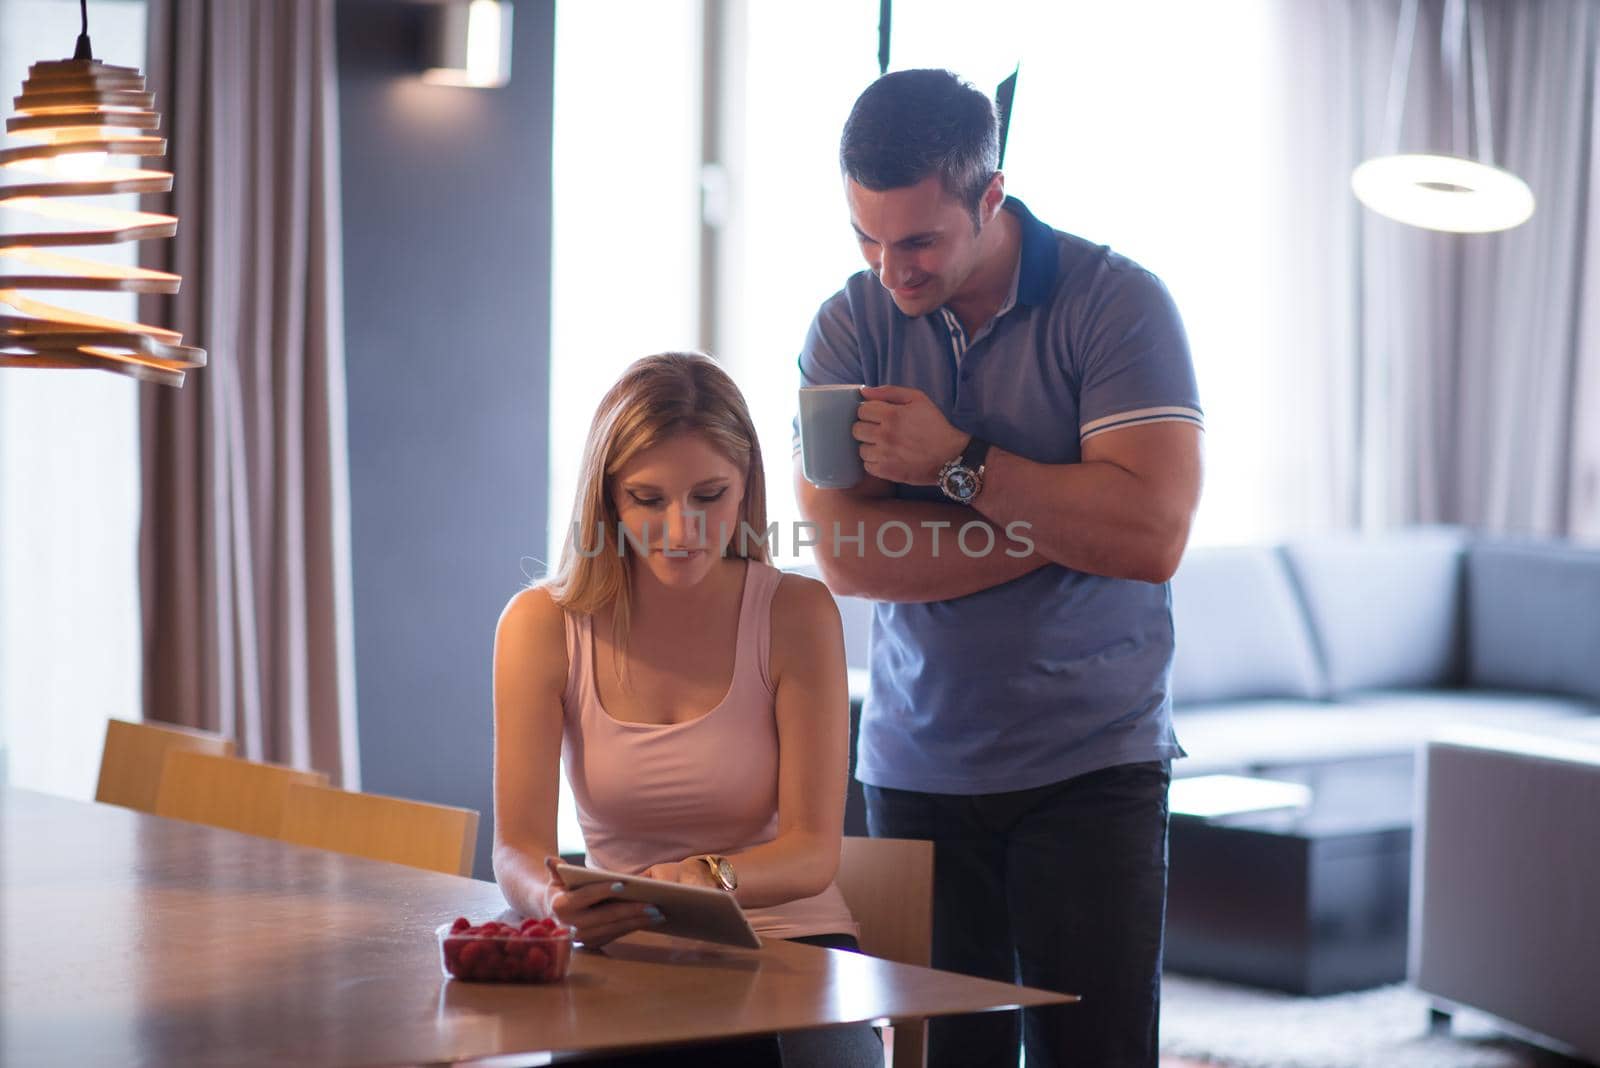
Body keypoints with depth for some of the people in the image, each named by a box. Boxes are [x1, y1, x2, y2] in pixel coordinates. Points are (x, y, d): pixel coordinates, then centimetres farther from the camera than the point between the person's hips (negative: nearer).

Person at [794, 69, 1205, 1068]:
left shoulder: (1118, 302, -6)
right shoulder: (849, 328, 2)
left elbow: (1152, 533, -17)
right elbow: (848, 553, -9)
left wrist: (960, 461, -14)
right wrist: (1064, 529, -13)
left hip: (1092, 765, -2)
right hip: (918, 762, 3)